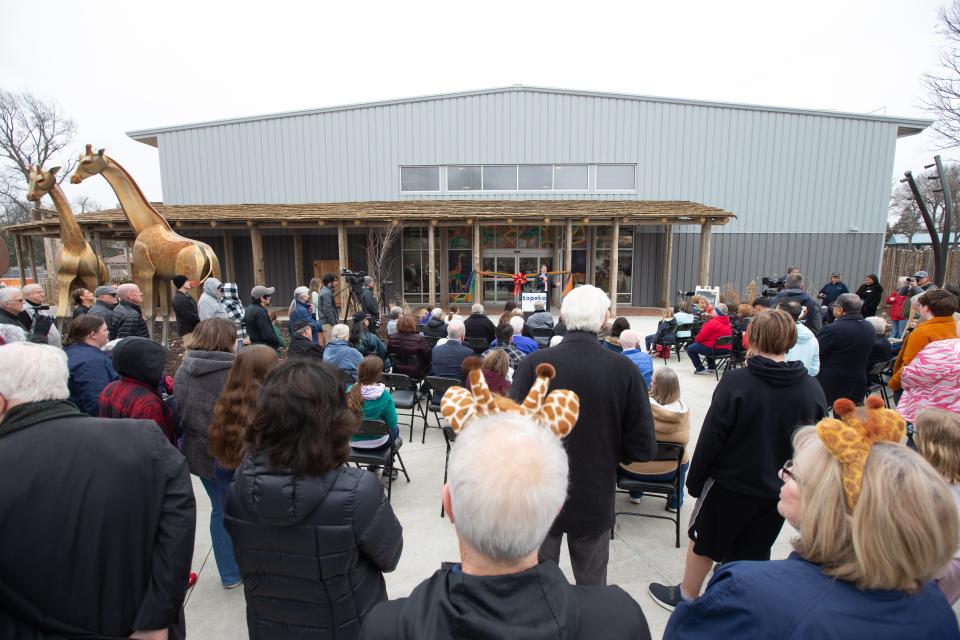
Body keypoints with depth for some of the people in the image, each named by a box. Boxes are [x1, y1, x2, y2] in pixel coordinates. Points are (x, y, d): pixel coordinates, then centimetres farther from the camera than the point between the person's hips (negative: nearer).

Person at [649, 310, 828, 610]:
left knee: (703, 541, 17)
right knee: (754, 552, 20)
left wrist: (694, 480, -5)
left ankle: (686, 596, 34)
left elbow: (711, 438, -18)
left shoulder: (737, 381, -22)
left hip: (730, 483, -4)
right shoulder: (813, 390, -8)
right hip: (779, 490, 4)